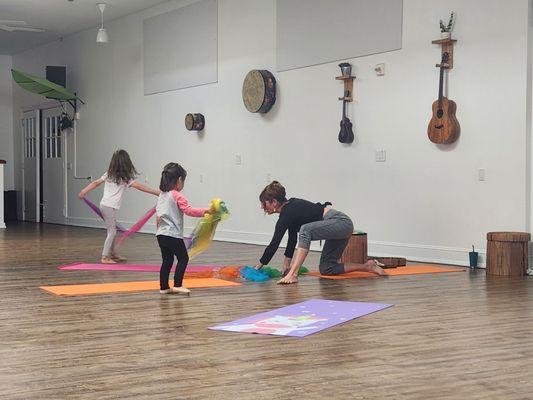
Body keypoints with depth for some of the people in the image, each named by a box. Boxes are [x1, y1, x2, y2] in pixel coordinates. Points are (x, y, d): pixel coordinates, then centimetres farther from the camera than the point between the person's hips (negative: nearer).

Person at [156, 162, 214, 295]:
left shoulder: (162, 195, 14)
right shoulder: (177, 196, -12)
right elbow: (189, 210, -20)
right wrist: (206, 211, -20)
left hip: (161, 234, 8)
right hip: (173, 235, -8)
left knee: (167, 260, 13)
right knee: (183, 258, 1)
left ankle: (164, 287, 15)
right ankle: (177, 285, -4)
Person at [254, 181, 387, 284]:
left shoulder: (287, 214, -15)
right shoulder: (290, 206, 11)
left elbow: (274, 244, -13)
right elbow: (292, 238, 19)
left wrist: (259, 266, -3)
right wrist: (287, 263, 19)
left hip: (341, 223, -10)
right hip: (341, 225, 10)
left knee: (305, 230, -32)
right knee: (326, 269, 12)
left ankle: (293, 275, -34)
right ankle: (367, 266, 18)